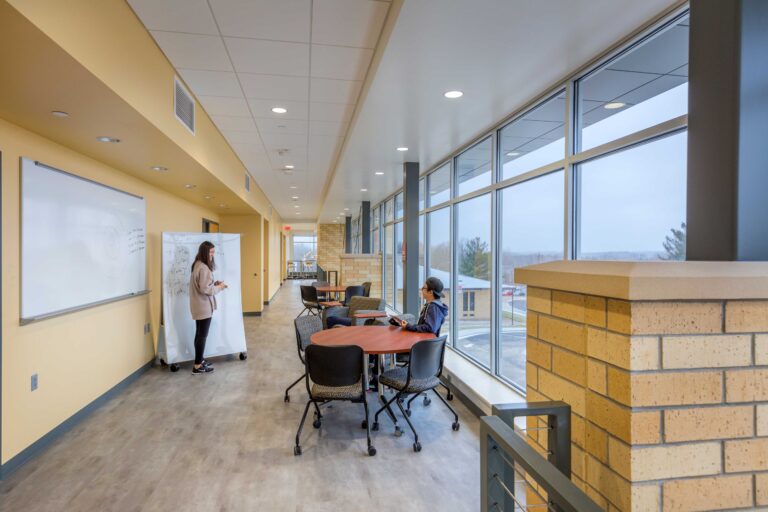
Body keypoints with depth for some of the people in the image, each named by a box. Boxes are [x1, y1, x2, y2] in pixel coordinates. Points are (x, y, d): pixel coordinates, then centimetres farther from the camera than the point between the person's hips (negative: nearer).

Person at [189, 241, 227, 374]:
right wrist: (219, 287, -10)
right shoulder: (203, 268, -21)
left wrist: (215, 283, 6)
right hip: (204, 307, -10)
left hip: (199, 306, 10)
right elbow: (205, 289, -24)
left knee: (199, 334, 17)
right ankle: (198, 366, 5)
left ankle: (199, 360, 28)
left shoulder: (198, 265, 11)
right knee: (202, 335, -2)